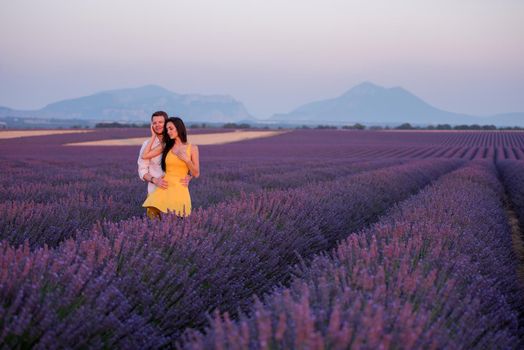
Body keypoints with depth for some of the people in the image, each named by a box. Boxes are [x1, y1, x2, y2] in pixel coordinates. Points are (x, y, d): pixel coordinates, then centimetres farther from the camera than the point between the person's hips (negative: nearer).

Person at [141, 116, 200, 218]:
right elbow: (144, 156, 1)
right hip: (164, 188, 2)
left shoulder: (192, 148, 5)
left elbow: (196, 174, 6)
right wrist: (154, 136, 9)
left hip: (180, 189, -2)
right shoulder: (165, 146, 11)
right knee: (152, 213, -20)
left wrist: (187, 160, -11)